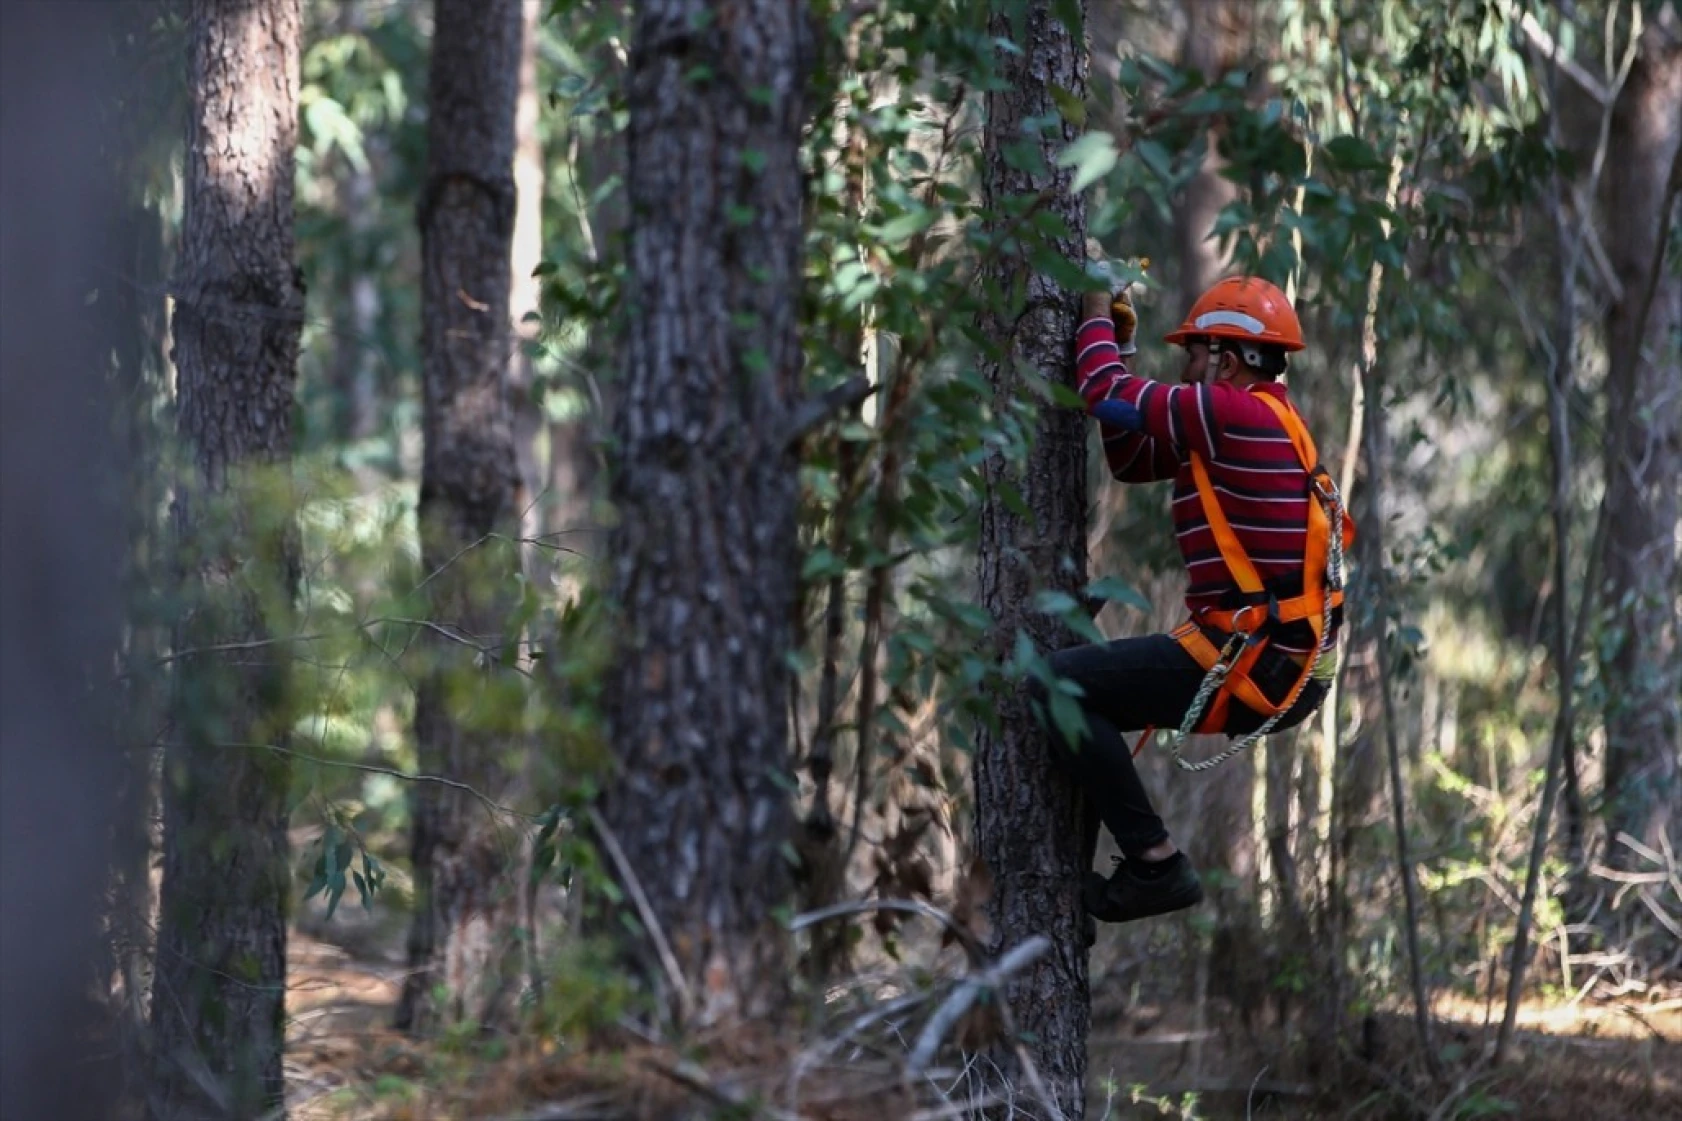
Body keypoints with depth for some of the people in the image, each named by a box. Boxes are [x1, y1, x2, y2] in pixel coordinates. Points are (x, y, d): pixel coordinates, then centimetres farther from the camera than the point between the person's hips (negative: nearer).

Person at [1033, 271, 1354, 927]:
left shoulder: (1239, 412, -13)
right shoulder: (1256, 425, 18)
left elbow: (1109, 398, -9)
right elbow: (1130, 459, 25)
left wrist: (1098, 319, 8)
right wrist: (1120, 347, 21)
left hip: (1247, 667, -10)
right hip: (1283, 667, 10)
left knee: (1059, 683, -13)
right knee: (1091, 692, 23)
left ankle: (1154, 863, -14)